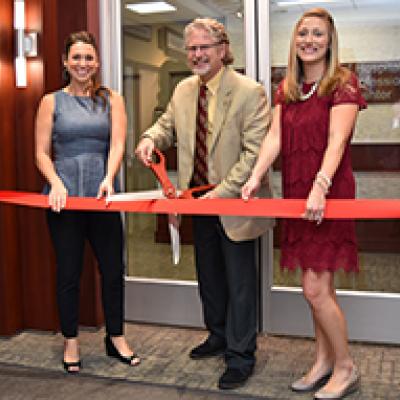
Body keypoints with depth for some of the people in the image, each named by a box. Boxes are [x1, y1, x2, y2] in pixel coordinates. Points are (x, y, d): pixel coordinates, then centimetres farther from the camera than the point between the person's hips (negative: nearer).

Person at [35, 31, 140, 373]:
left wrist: (109, 178, -23)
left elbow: (117, 144, -6)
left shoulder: (112, 100, 8)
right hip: (64, 197, -1)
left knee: (114, 267, 6)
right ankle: (71, 341, 24)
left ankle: (116, 337, 25)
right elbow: (42, 153, 2)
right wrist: (56, 183, -16)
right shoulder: (51, 102, 5)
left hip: (102, 196, 1)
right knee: (69, 271, 7)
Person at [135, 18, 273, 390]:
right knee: (208, 275, 21)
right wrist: (150, 137, -6)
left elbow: (255, 152, -20)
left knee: (239, 281, 3)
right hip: (198, 199, 7)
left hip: (233, 202, -7)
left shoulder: (249, 92, -16)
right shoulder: (183, 90, 5)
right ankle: (218, 335, 41)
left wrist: (223, 191, -24)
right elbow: (167, 124, 19)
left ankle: (240, 356, 18)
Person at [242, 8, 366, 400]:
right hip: (296, 194, 6)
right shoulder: (286, 88, 13)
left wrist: (320, 187, -31)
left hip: (328, 194, -6)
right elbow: (274, 137, 2)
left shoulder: (343, 83, -6)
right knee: (320, 286, 13)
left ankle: (346, 367, 14)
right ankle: (324, 361, 27)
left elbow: (336, 141, -18)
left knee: (315, 288, -6)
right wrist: (255, 176, -14)